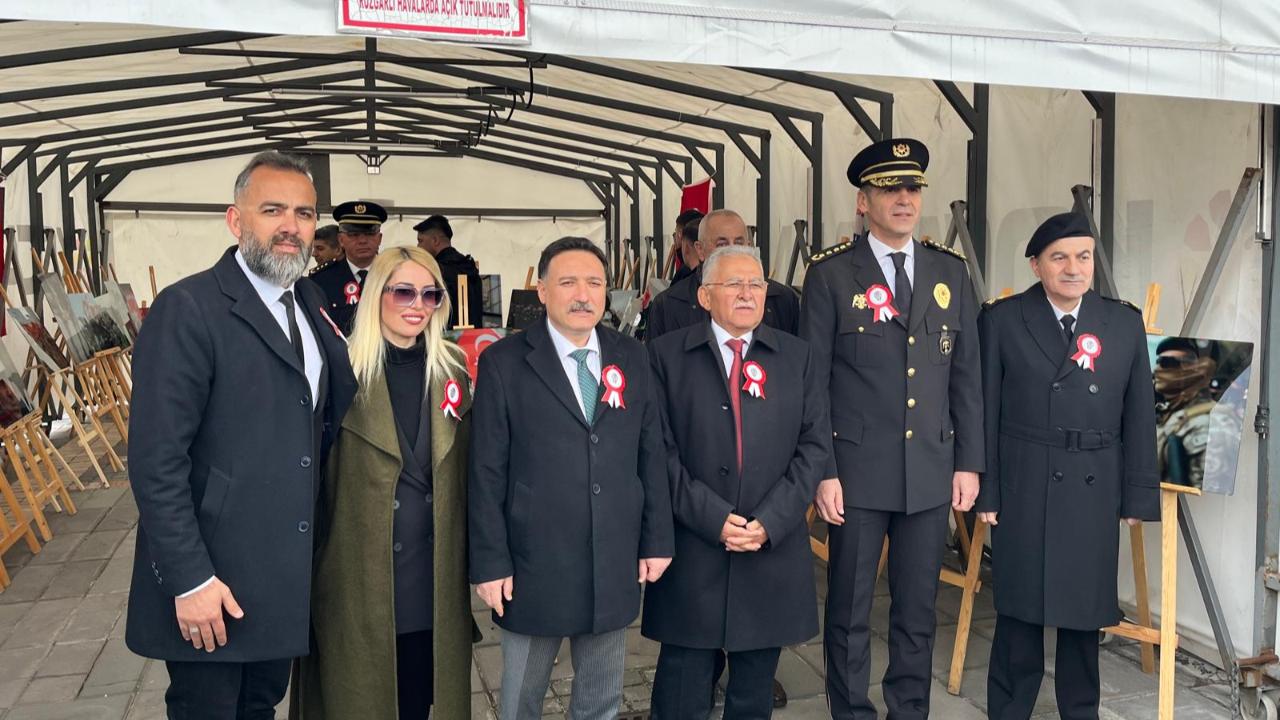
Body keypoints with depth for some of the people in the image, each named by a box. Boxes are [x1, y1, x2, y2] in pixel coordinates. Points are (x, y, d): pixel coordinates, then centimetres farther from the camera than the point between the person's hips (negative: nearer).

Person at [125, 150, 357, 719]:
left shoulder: (308, 301, 8)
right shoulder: (187, 310, -15)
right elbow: (156, 463, -18)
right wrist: (190, 580, -19)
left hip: (289, 578, 7)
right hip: (215, 578, -6)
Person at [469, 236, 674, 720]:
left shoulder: (632, 358, 4)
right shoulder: (504, 362, -7)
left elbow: (652, 455, 6)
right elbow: (487, 471, -7)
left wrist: (657, 539, 4)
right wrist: (490, 562, -9)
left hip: (615, 567, 3)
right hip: (535, 567, -3)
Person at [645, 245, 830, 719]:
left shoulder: (796, 356, 8)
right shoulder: (667, 354, 0)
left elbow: (815, 445, 2)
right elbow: (661, 450, -5)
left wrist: (770, 521, -9)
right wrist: (712, 518, -14)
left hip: (773, 549, 2)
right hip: (691, 550, -2)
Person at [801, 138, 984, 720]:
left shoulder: (950, 272, 7)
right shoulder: (830, 274, -4)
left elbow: (966, 375, 9)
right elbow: (812, 381, -5)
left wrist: (968, 462, 6)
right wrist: (821, 472, -9)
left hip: (932, 471, 4)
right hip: (857, 471, -3)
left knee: (918, 612, 14)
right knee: (849, 613, 8)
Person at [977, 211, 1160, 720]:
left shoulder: (1125, 324, 4)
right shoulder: (1001, 321, -3)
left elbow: (1139, 417, 5)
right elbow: (985, 412, -3)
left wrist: (1139, 496, 4)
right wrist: (985, 490, -5)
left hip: (1093, 490, 2)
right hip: (1023, 488, -2)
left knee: (1084, 607, 13)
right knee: (1020, 607, 8)